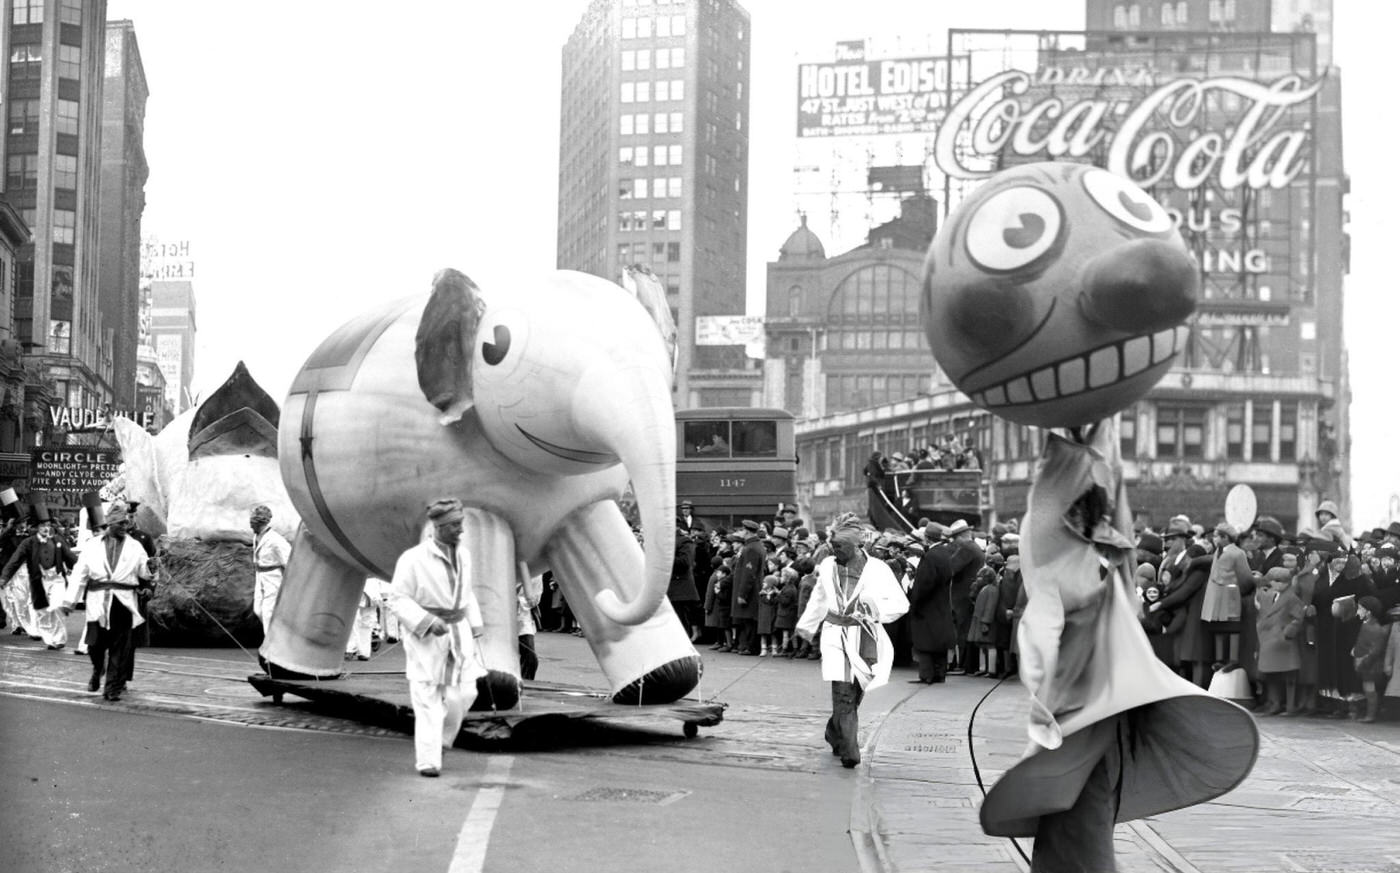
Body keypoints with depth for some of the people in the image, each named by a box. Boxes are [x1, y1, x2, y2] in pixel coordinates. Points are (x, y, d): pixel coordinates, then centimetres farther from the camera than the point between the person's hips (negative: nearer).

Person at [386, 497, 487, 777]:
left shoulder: (463, 555, 7)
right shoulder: (413, 559, -13)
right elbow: (398, 599, -12)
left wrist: (474, 626, 12)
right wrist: (428, 622, -22)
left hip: (458, 633, 6)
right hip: (425, 637, -5)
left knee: (463, 693, 0)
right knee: (428, 699, -3)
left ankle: (439, 741, 24)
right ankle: (428, 761, 2)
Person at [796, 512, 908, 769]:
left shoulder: (876, 569, -5)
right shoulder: (828, 566, 5)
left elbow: (900, 603, -2)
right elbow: (818, 600, 22)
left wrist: (873, 608, -17)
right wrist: (805, 628, 31)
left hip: (866, 639, 0)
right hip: (836, 637, 0)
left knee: (854, 694, 9)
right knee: (843, 694, -12)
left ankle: (835, 734, 34)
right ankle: (849, 751, -13)